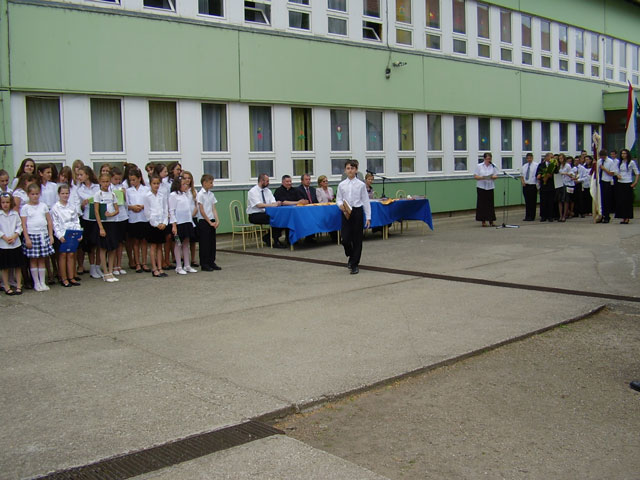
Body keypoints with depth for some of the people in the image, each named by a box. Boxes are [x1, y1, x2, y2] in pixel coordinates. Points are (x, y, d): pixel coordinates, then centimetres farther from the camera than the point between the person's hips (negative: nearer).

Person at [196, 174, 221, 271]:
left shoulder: (211, 194, 10)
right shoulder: (200, 194, -10)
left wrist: (217, 220, -4)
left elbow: (213, 209, 9)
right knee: (204, 243, -2)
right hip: (203, 221, -7)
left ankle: (212, 262, 17)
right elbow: (202, 211, -12)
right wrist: (209, 222, -11)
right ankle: (204, 264, 5)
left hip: (211, 221, 7)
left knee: (212, 242, 9)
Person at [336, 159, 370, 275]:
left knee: (357, 239, 3)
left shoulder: (361, 185, -2)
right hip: (346, 213, 1)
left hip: (358, 212, -1)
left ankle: (355, 264, 14)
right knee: (345, 239, -4)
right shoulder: (341, 185, 3)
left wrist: (368, 217, -2)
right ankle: (351, 256, 27)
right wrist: (341, 205, -16)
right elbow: (338, 199, 8)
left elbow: (366, 201, 0)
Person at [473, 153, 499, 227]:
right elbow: (475, 176, 0)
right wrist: (482, 177, -18)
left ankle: (491, 220, 6)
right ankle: (483, 221, 4)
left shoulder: (493, 166, 8)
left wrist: (493, 177, -16)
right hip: (481, 187, -2)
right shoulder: (479, 166, 2)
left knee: (490, 203, -1)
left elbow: (496, 176, 7)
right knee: (482, 203, -2)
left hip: (490, 187, 2)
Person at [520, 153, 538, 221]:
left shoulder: (536, 165, -5)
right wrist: (522, 181, 1)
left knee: (532, 202, -1)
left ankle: (531, 217, 5)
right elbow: (521, 175, 20)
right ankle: (527, 216, 13)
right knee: (527, 202, 8)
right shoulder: (524, 166, 14)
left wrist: (538, 184, -15)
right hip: (525, 186, 5)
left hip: (533, 185, -5)